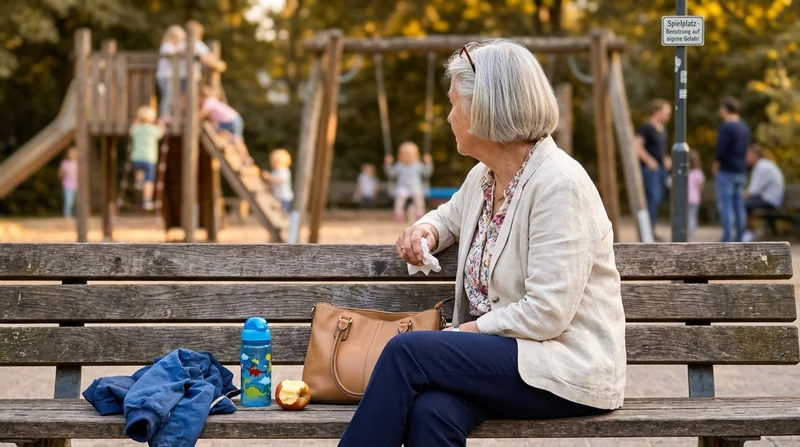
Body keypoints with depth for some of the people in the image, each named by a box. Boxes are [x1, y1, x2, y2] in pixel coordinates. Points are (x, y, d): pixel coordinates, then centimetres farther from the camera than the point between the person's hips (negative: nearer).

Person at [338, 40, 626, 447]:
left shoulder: (559, 184, -16)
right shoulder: (484, 177, 10)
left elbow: (546, 314, -21)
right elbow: (450, 215, 34)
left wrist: (469, 330, -13)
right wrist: (426, 230, 11)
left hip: (570, 366, -7)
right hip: (502, 352, 7)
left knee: (406, 350, -23)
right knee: (430, 411, -27)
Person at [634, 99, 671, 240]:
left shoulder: (663, 130, 18)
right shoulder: (647, 128, -10)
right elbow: (636, 145, -21)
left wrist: (666, 160, 15)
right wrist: (649, 160, -18)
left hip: (661, 169, 9)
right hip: (650, 169, -9)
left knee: (658, 199, 8)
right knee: (653, 198, -15)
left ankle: (651, 232, 14)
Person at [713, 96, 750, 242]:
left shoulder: (726, 127, -16)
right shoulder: (744, 127, 12)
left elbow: (721, 150, -22)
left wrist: (716, 165, -6)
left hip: (726, 171, -8)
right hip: (741, 171, 8)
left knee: (725, 206, -8)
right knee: (738, 205, 10)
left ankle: (727, 239, -12)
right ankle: (739, 239, 12)